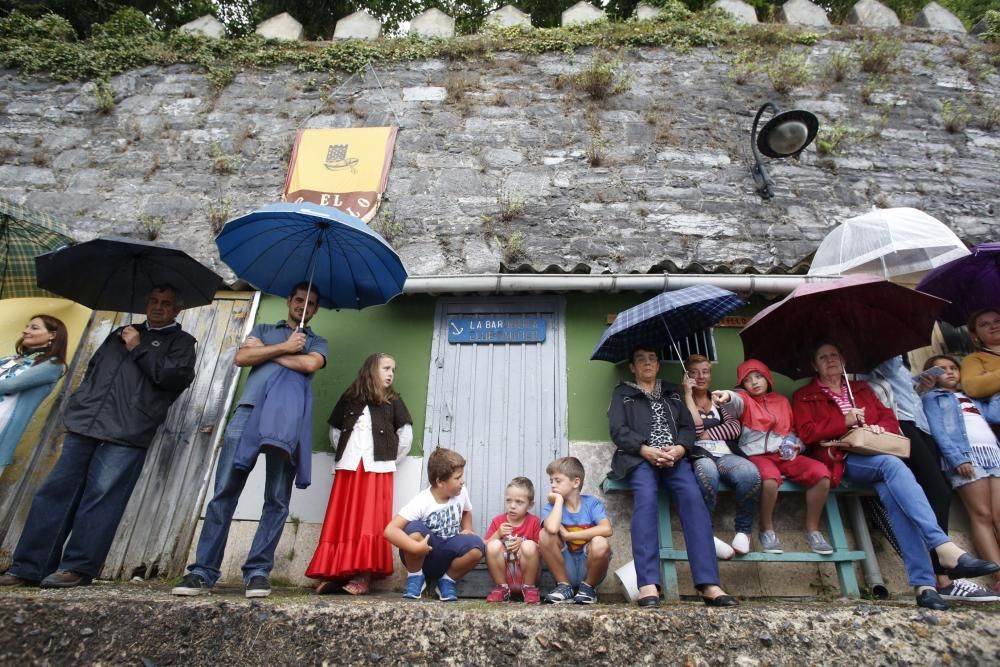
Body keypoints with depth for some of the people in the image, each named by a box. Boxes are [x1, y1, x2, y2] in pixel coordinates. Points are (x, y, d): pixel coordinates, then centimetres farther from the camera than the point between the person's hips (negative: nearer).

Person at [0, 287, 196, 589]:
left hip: (126, 435, -5)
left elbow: (175, 377, -9)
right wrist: (77, 408, 16)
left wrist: (138, 349, -3)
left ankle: (78, 568, -2)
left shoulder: (181, 342, 8)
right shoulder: (122, 333, 25)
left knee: (100, 498, -9)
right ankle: (28, 567, 11)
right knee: (55, 491, 4)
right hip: (83, 426, 6)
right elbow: (92, 369, 29)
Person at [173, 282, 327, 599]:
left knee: (277, 499, -3)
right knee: (224, 491, -4)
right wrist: (284, 347, 2)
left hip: (288, 420, -1)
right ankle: (202, 572, 1)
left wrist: (264, 352, 5)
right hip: (249, 411, 1)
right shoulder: (262, 329, 27)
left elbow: (310, 364, -2)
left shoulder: (317, 342, 22)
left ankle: (257, 572, 3)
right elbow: (241, 357, 8)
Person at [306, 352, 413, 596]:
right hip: (348, 468, 2)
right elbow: (335, 431, 19)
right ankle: (333, 573, 7)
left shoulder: (393, 402, 10)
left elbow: (406, 434, 10)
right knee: (341, 523, 1)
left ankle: (364, 576, -3)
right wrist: (343, 454, 9)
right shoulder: (350, 398, 13)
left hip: (377, 470, -1)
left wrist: (391, 459, 7)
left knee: (371, 523, -5)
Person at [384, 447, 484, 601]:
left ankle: (448, 580, 1)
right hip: (423, 556, -3)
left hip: (448, 555, 3)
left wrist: (467, 530, -5)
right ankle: (415, 577, -6)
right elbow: (390, 531, -32)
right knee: (413, 529, -35)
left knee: (476, 546, -28)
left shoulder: (461, 492, -9)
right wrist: (416, 547, -42)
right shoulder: (421, 502, -24)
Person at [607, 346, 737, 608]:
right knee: (646, 497, -33)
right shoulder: (622, 393, 20)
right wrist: (646, 450, -13)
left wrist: (679, 449, -9)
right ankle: (648, 584, -39)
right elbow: (618, 430, 4)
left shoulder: (672, 392, 28)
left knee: (693, 496, -28)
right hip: (639, 458, -2)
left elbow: (688, 427, 15)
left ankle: (709, 584, -33)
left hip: (674, 457, 2)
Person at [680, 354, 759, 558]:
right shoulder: (681, 402, 13)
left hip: (724, 455, 4)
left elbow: (735, 428, 6)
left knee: (751, 473, -31)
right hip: (697, 455, -3)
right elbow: (694, 427, -7)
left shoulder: (719, 402, 24)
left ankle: (743, 529, -10)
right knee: (707, 470, -41)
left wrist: (706, 434, -2)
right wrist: (688, 394, -2)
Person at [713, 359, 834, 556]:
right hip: (757, 455, -4)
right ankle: (767, 530, -11)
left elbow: (793, 431, 27)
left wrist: (796, 445, 4)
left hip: (785, 455, 5)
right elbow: (736, 401, -21)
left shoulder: (782, 401, 20)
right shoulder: (745, 400, 6)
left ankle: (812, 529, -2)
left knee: (821, 473, -21)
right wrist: (728, 396, -46)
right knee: (770, 478, -36)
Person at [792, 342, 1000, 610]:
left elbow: (890, 418, 18)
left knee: (892, 494, -30)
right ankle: (946, 548, -42)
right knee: (892, 464, -34)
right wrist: (845, 421, -10)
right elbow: (806, 433, -2)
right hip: (840, 459, -4)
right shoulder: (804, 396, 12)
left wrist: (880, 428, -5)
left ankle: (923, 584, -34)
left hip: (874, 456, 4)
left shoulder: (860, 389, 27)